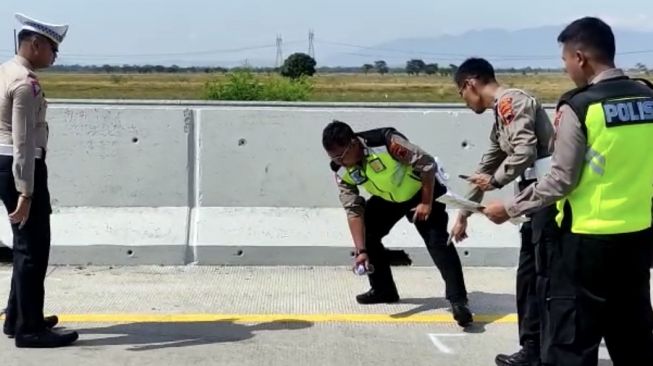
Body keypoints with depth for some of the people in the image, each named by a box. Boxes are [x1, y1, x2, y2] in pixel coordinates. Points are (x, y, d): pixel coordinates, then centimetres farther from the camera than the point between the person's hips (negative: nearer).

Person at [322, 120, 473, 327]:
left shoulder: (386, 142, -37)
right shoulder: (342, 171, -17)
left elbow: (428, 164, -27)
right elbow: (354, 210, -14)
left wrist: (426, 203, -22)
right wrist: (361, 250, -21)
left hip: (423, 189, -6)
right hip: (387, 197, 7)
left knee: (437, 242, -19)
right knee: (366, 232, 1)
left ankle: (458, 300, -19)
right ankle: (383, 289, 17)